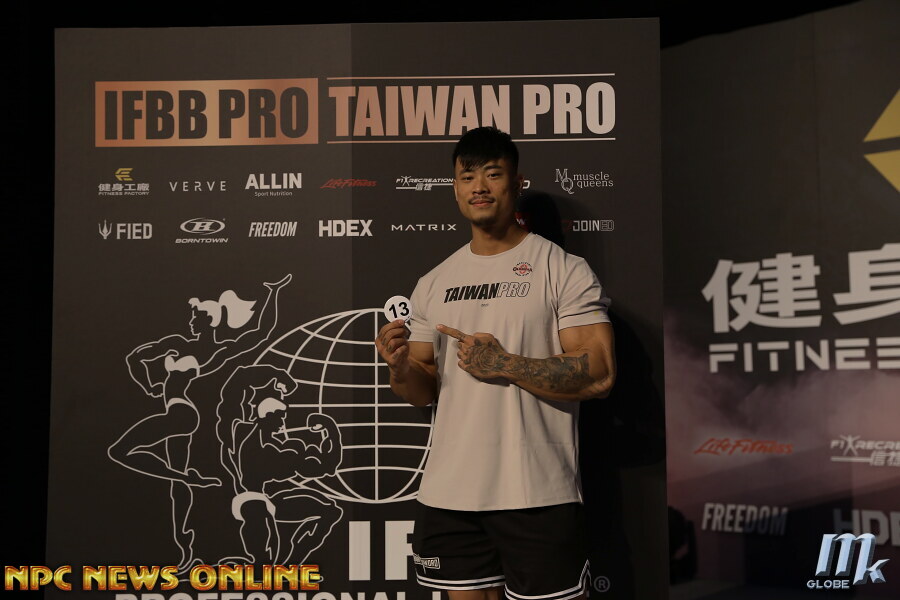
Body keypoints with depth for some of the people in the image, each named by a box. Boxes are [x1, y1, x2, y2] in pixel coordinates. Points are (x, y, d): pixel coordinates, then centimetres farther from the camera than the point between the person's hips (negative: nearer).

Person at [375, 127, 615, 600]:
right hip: (448, 493, 5)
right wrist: (399, 367, -8)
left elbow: (599, 375, -12)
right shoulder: (434, 284, 11)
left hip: (536, 495, -4)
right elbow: (424, 392, 14)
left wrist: (503, 364, -18)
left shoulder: (563, 269, -4)